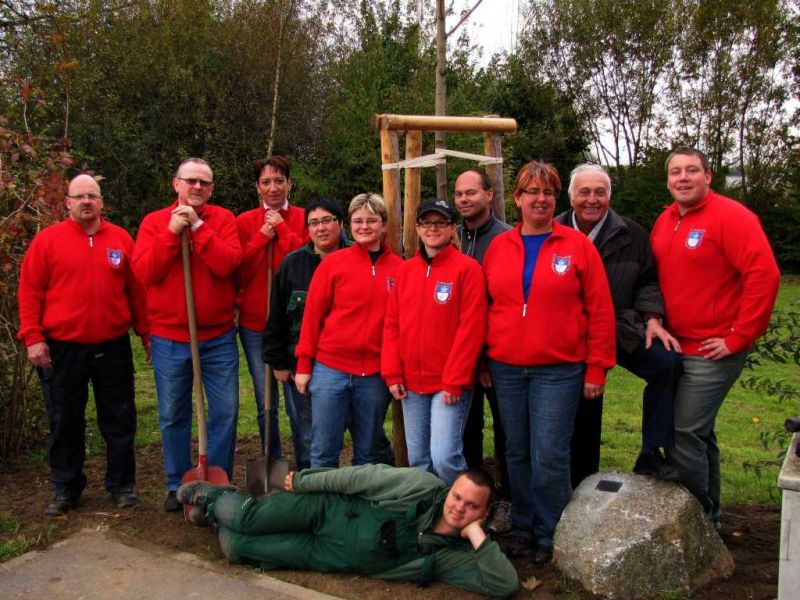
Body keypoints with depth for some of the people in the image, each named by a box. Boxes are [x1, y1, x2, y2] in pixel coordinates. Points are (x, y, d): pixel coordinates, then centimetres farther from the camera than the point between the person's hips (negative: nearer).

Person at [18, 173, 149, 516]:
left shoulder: (121, 239, 6)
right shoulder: (47, 240, 1)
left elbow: (137, 290, 8)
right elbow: (30, 291, -1)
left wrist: (146, 332, 6)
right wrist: (33, 337, -9)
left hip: (113, 348, 1)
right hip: (61, 349, -1)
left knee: (119, 420, 8)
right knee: (65, 423, 10)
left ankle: (121, 485, 23)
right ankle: (66, 490, 24)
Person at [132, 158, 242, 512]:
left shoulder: (222, 219, 2)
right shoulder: (154, 222, 3)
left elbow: (227, 264, -15)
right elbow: (143, 272, -10)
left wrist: (198, 226, -17)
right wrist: (172, 232, -16)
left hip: (218, 335, 0)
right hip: (168, 338, 1)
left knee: (225, 412, 4)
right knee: (173, 416, 11)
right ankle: (178, 486, 27)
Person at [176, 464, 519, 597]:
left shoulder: (454, 555, -13)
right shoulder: (423, 486, -19)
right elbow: (359, 477, -12)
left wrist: (477, 536, -30)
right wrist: (302, 481, -7)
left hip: (325, 555, 2)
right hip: (325, 509, -2)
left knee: (235, 547, -7)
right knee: (244, 523, -11)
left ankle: (217, 513, 28)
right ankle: (215, 497, 27)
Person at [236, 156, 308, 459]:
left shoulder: (304, 219, 3)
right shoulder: (245, 222, 6)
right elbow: (239, 273, -1)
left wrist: (282, 229, -10)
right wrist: (262, 236, -9)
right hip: (255, 324, 1)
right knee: (266, 406, 8)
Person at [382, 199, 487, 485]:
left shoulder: (467, 268, -6)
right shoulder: (405, 270, 10)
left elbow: (471, 328, -12)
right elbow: (392, 323, 9)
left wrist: (454, 381, -14)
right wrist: (393, 374, 2)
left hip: (450, 383, -5)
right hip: (411, 383, 5)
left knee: (444, 456, -11)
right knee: (418, 459, 12)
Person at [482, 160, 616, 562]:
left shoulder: (577, 245, -1)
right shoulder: (498, 247, 7)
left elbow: (600, 311, -2)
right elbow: (483, 307, 10)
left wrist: (596, 368, -5)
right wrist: (482, 360, 6)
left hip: (559, 370, -3)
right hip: (506, 369, 3)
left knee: (549, 456, -1)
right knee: (516, 453, 12)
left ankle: (548, 534, 19)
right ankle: (522, 527, 29)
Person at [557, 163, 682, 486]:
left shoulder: (631, 235, 1)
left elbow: (647, 281, 6)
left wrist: (651, 318, -9)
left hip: (621, 330, 1)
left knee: (667, 361, -25)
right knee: (582, 412, 7)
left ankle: (651, 454, -10)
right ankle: (582, 486, 27)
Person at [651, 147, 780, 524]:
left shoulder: (731, 217, -13)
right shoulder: (664, 222, 10)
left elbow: (765, 275, -20)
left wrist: (739, 337, -19)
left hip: (713, 351, -7)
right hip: (676, 348, 7)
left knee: (682, 433, -7)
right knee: (698, 433, 18)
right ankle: (709, 513, 35)